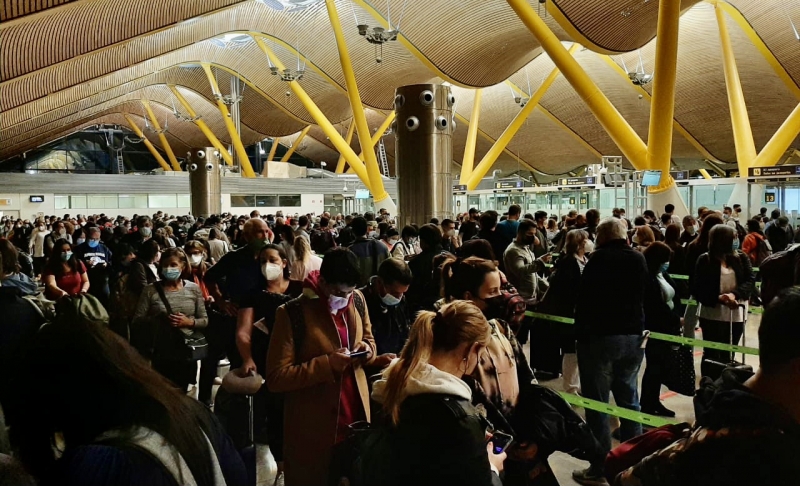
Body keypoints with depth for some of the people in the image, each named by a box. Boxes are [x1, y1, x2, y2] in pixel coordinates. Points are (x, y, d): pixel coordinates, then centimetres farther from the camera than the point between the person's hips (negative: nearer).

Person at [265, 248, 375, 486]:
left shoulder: (358, 301, -1)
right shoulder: (292, 313, -19)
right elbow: (275, 378, -18)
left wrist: (366, 349, -8)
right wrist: (327, 363, -25)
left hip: (356, 415, 5)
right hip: (312, 427, -4)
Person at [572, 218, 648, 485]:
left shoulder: (598, 258, -9)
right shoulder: (639, 259, 9)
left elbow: (584, 298, -12)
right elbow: (648, 297, 14)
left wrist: (580, 332, -6)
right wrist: (641, 329, 18)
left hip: (599, 336, -6)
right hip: (633, 336, 6)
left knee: (597, 402, 0)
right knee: (629, 398, 15)